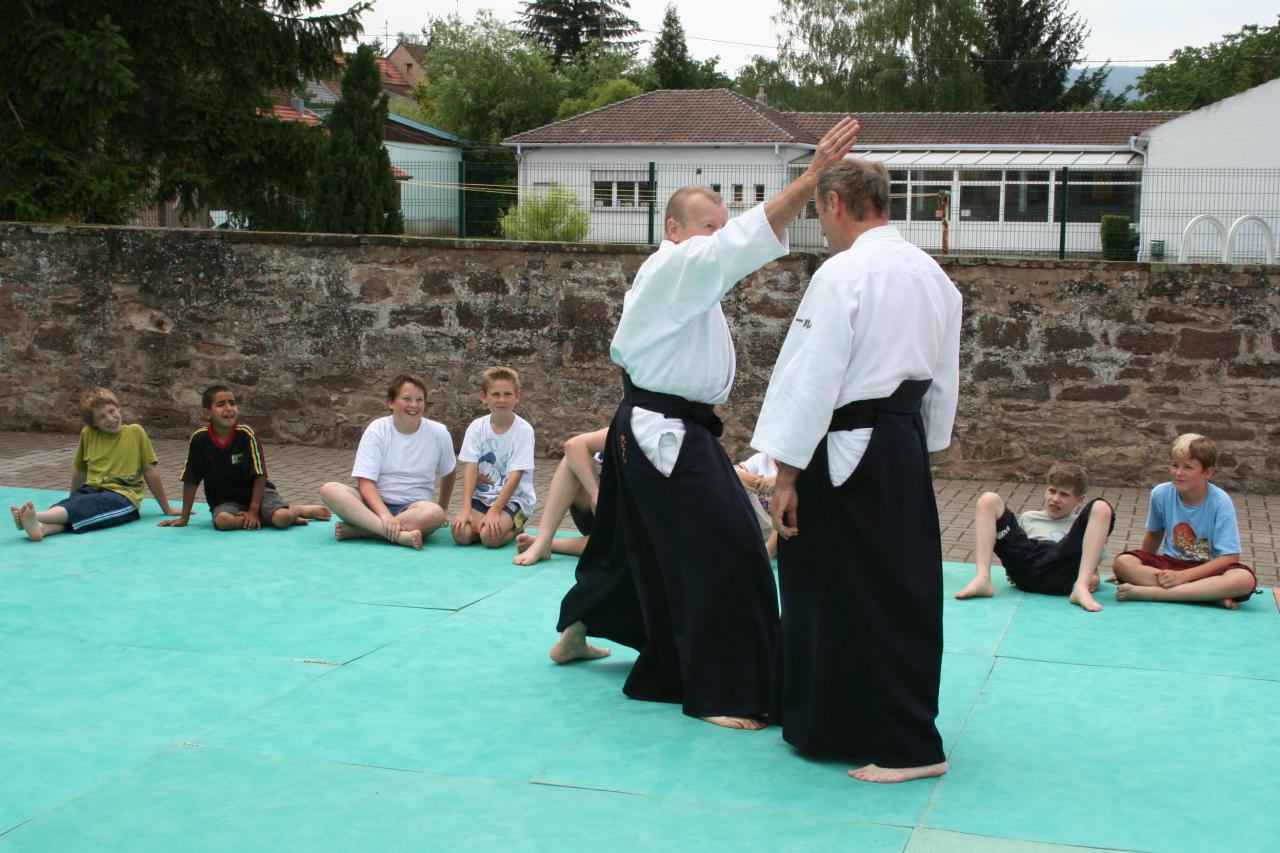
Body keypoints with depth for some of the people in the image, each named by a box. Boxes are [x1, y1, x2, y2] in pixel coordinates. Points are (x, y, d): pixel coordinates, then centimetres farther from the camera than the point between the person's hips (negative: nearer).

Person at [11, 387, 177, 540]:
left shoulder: (135, 432, 5)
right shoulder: (88, 434, 12)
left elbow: (151, 472, 8)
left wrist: (166, 509, 12)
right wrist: (72, 501, 33)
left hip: (123, 496, -3)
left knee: (89, 504, -34)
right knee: (68, 504, -31)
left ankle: (37, 516, -56)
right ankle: (40, 527, -60)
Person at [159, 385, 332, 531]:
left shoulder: (246, 433, -14)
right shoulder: (199, 439, -10)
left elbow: (260, 475, -9)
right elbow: (190, 481, -2)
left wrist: (253, 510, -15)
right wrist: (184, 518, 1)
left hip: (255, 492, -1)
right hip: (225, 501, 1)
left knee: (282, 517, -29)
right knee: (222, 520, -34)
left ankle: (301, 510, 6)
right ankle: (265, 518, -13)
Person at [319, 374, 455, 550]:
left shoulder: (439, 433, -3)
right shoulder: (377, 430, -5)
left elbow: (447, 474, 15)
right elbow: (365, 481, -13)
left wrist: (443, 508, 22)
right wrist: (384, 514, -29)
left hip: (413, 507, 0)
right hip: (375, 503, 0)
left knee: (435, 513, -36)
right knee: (330, 490, -28)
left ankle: (357, 530, -28)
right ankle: (398, 535, -40)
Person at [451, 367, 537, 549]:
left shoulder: (523, 430, -10)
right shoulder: (477, 427, 0)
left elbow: (515, 476, -15)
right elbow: (470, 469, -7)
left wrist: (494, 511, -24)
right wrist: (466, 508, -20)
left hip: (513, 498, -3)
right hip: (481, 496, 3)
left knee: (490, 536, -29)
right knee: (461, 532, -24)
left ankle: (514, 529, 4)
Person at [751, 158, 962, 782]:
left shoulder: (843, 274, -15)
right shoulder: (932, 275, 10)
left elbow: (812, 380, -16)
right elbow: (944, 379, 15)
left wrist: (787, 475, -11)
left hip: (847, 453, -8)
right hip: (906, 449, 9)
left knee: (854, 600, 0)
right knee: (905, 587, 15)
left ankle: (908, 747, 3)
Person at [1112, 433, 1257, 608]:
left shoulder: (1220, 502, -14)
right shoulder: (1161, 494, -5)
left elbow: (1230, 557, -17)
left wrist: (1183, 576, -24)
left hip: (1208, 569, -3)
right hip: (1171, 564, 3)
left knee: (1245, 579, -35)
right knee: (1121, 563, -25)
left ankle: (1148, 591, -35)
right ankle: (1212, 596, -29)